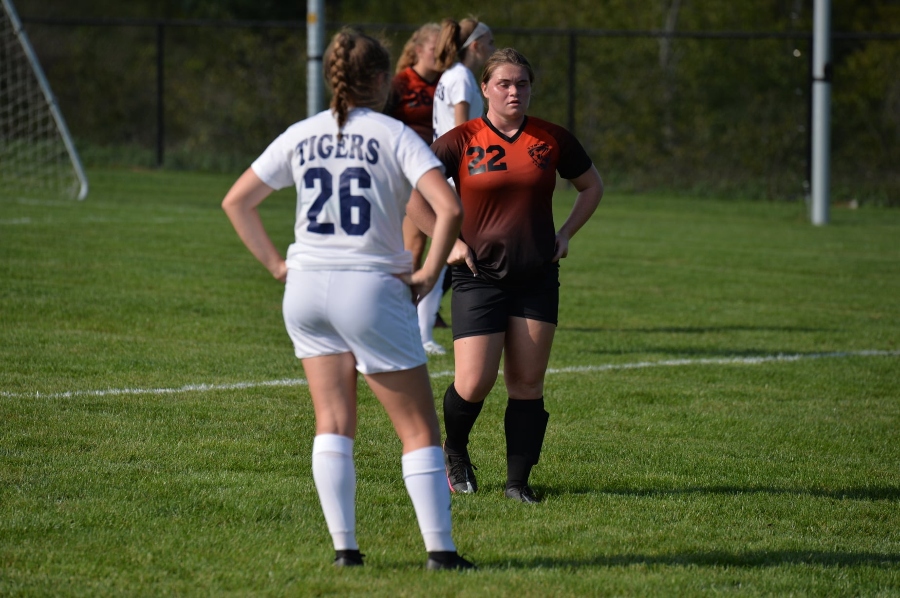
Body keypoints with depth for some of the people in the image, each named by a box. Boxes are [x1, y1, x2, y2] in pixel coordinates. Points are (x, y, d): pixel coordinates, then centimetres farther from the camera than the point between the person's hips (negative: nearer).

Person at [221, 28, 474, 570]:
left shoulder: (301, 137, 7)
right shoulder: (394, 136, -6)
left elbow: (237, 201, 12)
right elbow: (449, 206, -18)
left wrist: (276, 263, 13)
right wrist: (429, 273, -7)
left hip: (307, 287, 4)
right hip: (372, 289, -4)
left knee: (334, 424, 12)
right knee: (419, 428, 4)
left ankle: (345, 547, 7)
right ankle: (441, 550, 0)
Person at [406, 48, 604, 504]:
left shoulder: (553, 140, 4)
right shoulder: (462, 141, -4)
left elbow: (592, 186, 20)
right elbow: (411, 193, -2)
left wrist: (565, 234, 9)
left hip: (537, 277, 3)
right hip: (478, 277, -3)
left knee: (528, 383, 1)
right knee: (475, 382, -9)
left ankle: (518, 481, 9)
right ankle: (454, 450, 21)